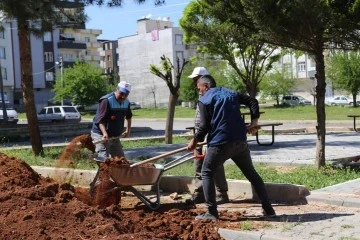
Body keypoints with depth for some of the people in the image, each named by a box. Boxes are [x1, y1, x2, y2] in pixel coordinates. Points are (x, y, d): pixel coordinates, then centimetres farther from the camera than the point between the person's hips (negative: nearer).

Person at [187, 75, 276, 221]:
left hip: (220, 143, -5)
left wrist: (195, 141, 7)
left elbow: (205, 126, -7)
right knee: (251, 173, 16)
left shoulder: (204, 100, 0)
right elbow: (253, 101, 12)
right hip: (240, 141, 5)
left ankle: (211, 213, 2)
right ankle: (268, 208, 16)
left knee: (206, 174, 9)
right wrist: (254, 122, 9)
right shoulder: (231, 93, 18)